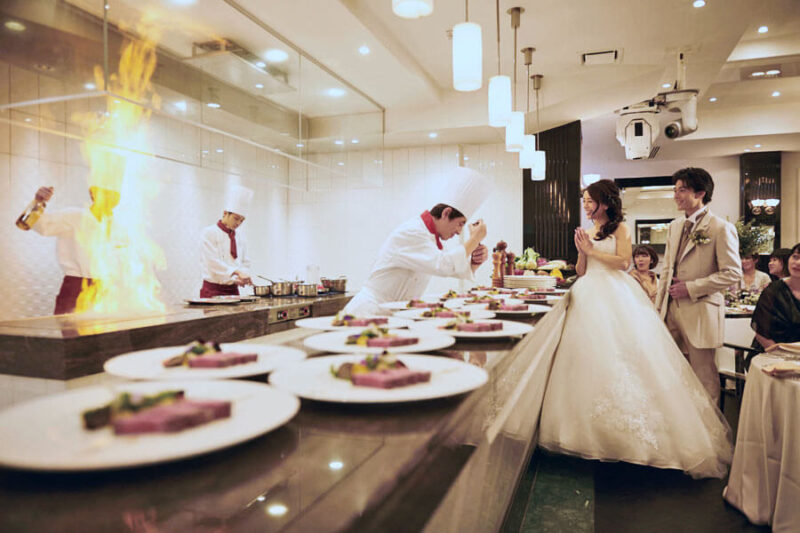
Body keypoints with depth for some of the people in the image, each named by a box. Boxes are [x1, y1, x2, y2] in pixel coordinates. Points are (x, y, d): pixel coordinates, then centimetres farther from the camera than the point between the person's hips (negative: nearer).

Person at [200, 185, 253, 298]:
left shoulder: (239, 236, 11)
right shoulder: (210, 233, -6)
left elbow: (245, 262, 14)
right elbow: (213, 262, -18)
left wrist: (240, 278, -7)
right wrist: (236, 272, -30)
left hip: (233, 290, 5)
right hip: (213, 290, -5)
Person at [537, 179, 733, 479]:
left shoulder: (620, 229, 2)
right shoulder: (587, 233, 17)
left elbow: (623, 262, -11)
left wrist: (592, 250, -6)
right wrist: (582, 252, -2)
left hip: (616, 297, -5)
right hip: (591, 299, 5)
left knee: (619, 355, -9)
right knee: (589, 355, 0)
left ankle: (627, 426, 0)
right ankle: (590, 427, 7)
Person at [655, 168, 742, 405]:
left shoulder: (721, 228, -9)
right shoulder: (675, 226, 12)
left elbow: (733, 273, -13)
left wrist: (691, 288, -15)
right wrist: (659, 306, 12)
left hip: (700, 313, -6)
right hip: (672, 311, 6)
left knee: (704, 376, 5)